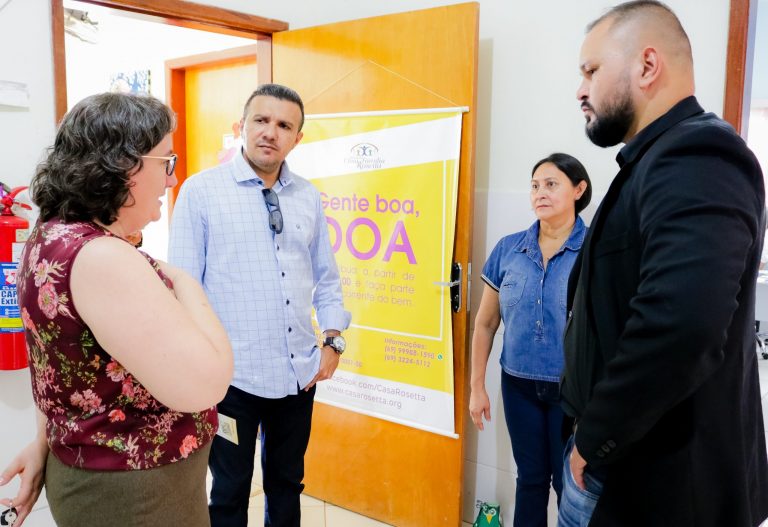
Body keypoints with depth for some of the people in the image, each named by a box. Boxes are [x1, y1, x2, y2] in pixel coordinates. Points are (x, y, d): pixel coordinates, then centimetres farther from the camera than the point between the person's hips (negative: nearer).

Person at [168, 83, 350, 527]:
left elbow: (326, 277, 12)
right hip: (231, 374, -4)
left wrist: (334, 341, 2)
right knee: (230, 490, 14)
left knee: (287, 483, 21)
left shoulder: (309, 197, 5)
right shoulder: (201, 191, -7)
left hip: (299, 372, 4)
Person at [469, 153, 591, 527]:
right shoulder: (508, 249, -1)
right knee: (530, 477, 18)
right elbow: (485, 323, 6)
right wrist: (477, 387, 6)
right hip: (519, 384, 3)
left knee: (570, 483, 12)